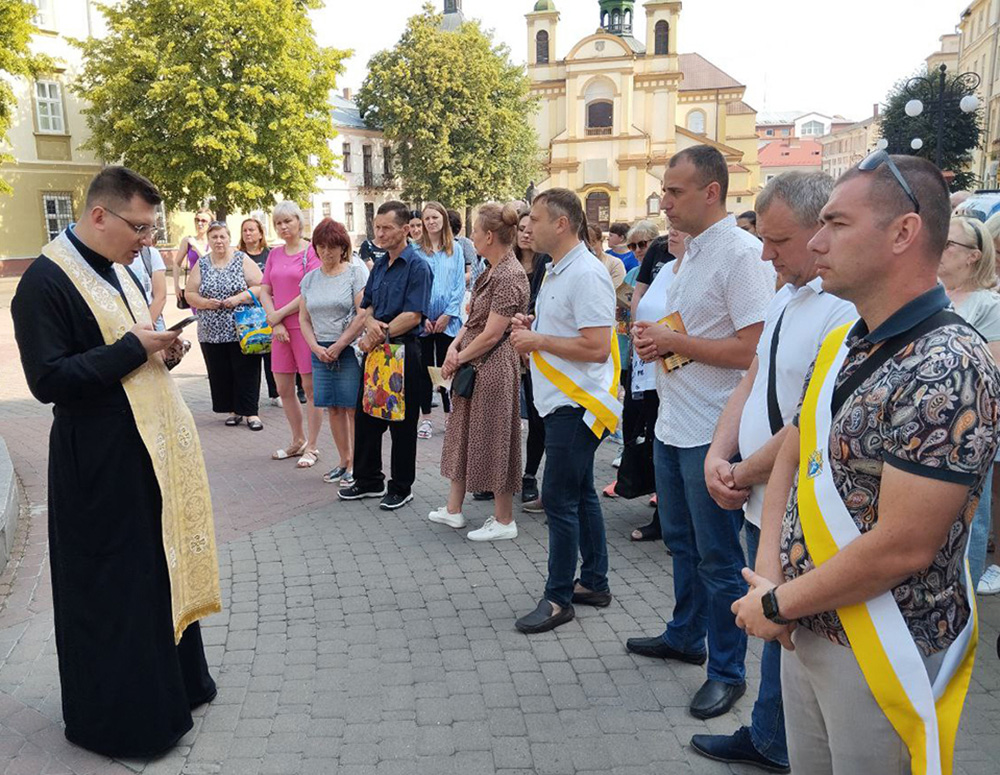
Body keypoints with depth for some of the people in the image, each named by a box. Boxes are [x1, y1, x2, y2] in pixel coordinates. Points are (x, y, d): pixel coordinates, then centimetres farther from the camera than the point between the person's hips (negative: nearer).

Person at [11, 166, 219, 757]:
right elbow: (47, 379, -21)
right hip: (99, 462, -8)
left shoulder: (119, 270, 10)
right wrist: (132, 348, -21)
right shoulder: (46, 281, -16)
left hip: (149, 447, 9)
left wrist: (159, 346, -1)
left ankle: (171, 680, 37)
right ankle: (120, 716, 23)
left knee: (161, 567, 19)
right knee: (112, 587, 5)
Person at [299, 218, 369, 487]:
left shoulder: (356, 272, -4)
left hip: (351, 349, -5)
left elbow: (363, 315, -12)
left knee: (352, 407, -3)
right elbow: (304, 318, 14)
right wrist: (316, 347, -3)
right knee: (333, 408, 9)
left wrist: (338, 347, -12)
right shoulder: (310, 278, 12)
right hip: (321, 351, 5)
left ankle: (355, 464, 6)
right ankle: (343, 460, 21)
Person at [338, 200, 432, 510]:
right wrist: (371, 323, -8)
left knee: (401, 423, 3)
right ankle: (369, 480, 28)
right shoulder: (379, 265, 14)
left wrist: (379, 336, -14)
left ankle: (401, 488, 16)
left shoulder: (417, 266, -10)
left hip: (402, 350, -8)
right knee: (366, 416, 14)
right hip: (375, 349, 8)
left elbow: (413, 315, -18)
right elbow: (366, 306, 15)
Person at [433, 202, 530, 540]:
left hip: (493, 368, -10)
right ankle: (453, 509, 30)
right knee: (464, 434, 16)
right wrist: (454, 347, -2)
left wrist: (459, 358, -9)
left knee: (492, 439, 0)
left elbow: (491, 334, -20)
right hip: (472, 366, 10)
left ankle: (504, 521, 14)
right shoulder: (492, 271, 11)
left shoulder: (509, 277, -19)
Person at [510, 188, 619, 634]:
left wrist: (538, 340, -16)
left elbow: (596, 346, -24)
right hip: (562, 401, 10)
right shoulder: (556, 271, 15)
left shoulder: (587, 275, -17)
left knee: (559, 498, -3)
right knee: (580, 494, 16)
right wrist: (531, 326, 8)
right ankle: (594, 583, 29)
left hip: (576, 404, -10)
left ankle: (559, 597, 9)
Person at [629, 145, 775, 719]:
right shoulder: (693, 251, 13)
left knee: (718, 558, 3)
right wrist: (656, 339, 2)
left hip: (713, 433, -9)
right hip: (673, 425, 9)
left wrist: (673, 342, -16)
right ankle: (685, 636, 40)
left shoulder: (742, 253, -17)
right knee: (682, 542, 22)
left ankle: (728, 671, 20)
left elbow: (751, 349, -23)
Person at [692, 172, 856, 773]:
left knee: (785, 634, 8)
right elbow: (752, 384, 12)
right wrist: (719, 457, -2)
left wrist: (743, 474, -11)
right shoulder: (788, 297, 9)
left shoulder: (846, 310, -22)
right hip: (761, 501, 9)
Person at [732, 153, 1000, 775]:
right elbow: (792, 456, 8)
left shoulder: (949, 368, -23)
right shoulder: (842, 345, 4)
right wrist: (769, 575, -5)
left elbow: (903, 545, -26)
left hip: (886, 660, -7)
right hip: (805, 632, 7)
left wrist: (778, 605, -14)